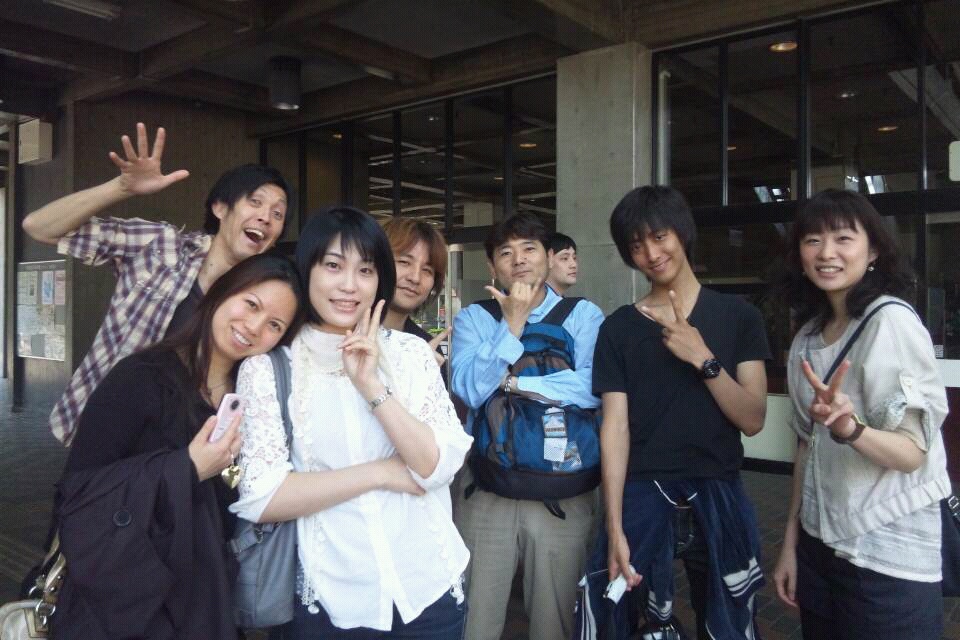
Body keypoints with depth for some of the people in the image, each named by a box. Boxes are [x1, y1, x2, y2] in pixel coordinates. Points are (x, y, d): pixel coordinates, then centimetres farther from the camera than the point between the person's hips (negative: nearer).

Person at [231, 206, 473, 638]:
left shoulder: (412, 353, -2)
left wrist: (371, 384, -20)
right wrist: (381, 473, -13)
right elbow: (259, 498, -14)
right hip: (330, 605, -1)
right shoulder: (267, 368, -8)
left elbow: (439, 466, -11)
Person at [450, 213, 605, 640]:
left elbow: (593, 387, -16)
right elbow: (470, 389, -12)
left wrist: (511, 382, -12)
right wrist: (513, 323, -13)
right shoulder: (473, 319, 4)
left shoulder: (585, 316, 1)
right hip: (487, 490, 1)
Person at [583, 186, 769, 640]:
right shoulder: (618, 328, 1)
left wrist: (703, 358, -17)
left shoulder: (737, 316, 2)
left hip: (718, 495, 1)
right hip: (642, 495, 0)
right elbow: (615, 426, -6)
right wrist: (615, 528, -13)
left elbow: (753, 421, -3)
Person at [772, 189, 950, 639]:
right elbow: (807, 445, 9)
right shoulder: (807, 336, 5)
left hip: (888, 559, -5)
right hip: (820, 548, 6)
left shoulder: (893, 322, -14)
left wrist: (849, 428, -36)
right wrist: (791, 542, 10)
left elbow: (913, 453, -17)